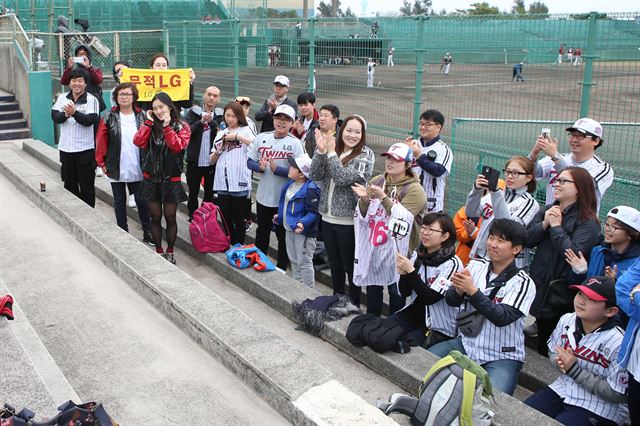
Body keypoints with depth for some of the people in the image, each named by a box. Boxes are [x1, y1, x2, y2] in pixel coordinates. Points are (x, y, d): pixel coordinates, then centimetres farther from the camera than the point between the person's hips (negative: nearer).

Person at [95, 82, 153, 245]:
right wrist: (101, 162, -4)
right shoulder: (109, 117, -2)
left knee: (142, 201, 5)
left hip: (137, 169, 0)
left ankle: (148, 233, 16)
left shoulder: (142, 116, 2)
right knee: (119, 201, 11)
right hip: (116, 169, 0)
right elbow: (101, 140, -1)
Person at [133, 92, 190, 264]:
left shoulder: (182, 126, -2)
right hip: (151, 178, 3)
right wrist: (149, 122, -9)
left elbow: (178, 146, -20)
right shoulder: (151, 126, 7)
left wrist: (167, 127, -20)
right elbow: (138, 142, -10)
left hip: (171, 179, -3)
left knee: (170, 218, 6)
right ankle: (158, 251, 23)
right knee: (155, 217, 10)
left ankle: (170, 252, 21)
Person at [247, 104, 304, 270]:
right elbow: (250, 161, 4)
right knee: (262, 232, 21)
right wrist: (260, 167, -16)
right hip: (263, 196, 4)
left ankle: (282, 267, 27)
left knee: (283, 235, 11)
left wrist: (277, 169, -25)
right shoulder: (261, 138, 1)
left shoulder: (295, 143, -11)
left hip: (285, 199, -4)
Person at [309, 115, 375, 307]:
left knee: (350, 265, 7)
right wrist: (321, 151, -14)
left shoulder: (365, 155, -10)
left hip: (349, 221, -5)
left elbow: (343, 178, -20)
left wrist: (331, 152, -16)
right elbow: (315, 176, -2)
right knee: (334, 263, 19)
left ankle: (354, 304, 22)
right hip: (328, 217, 6)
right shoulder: (332, 148, 6)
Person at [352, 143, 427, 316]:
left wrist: (383, 197, -28)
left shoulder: (414, 190, -9)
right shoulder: (376, 181, 7)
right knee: (372, 288, 17)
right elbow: (363, 216, 4)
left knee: (396, 291, 7)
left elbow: (403, 218, -22)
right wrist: (364, 199, -17)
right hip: (372, 246, 5)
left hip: (396, 249, -5)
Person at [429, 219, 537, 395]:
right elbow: (451, 301, -1)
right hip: (466, 344, 5)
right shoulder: (476, 265, 3)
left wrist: (473, 291, -30)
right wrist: (459, 290, -24)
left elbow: (502, 318, -22)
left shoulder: (523, 282, -10)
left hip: (501, 357, -4)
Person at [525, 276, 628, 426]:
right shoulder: (567, 320, -6)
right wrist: (560, 363, -12)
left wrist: (575, 370, -23)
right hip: (562, 390, 6)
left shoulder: (619, 343, -24)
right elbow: (553, 351, 12)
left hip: (599, 409, -5)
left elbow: (617, 395, -19)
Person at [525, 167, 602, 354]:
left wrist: (556, 226, -16)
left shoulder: (588, 222, -12)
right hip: (540, 286, 6)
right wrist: (544, 224, -13)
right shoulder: (547, 211, 8)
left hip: (561, 296, -6)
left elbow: (573, 253, -24)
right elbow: (526, 240, 2)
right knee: (541, 346, 20)